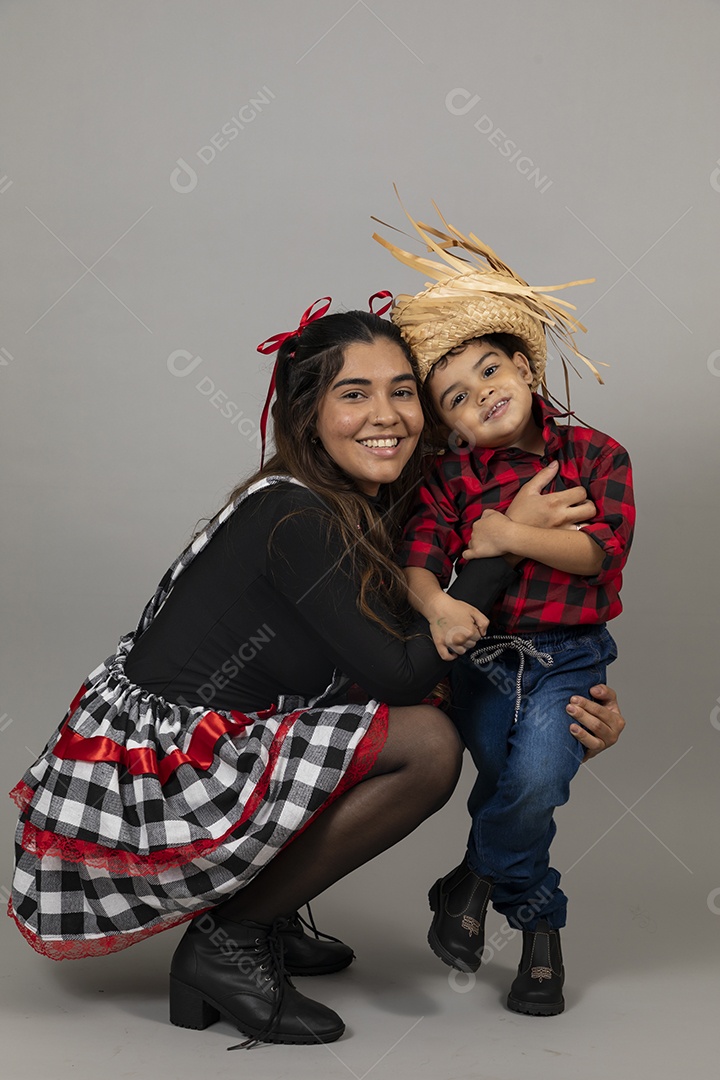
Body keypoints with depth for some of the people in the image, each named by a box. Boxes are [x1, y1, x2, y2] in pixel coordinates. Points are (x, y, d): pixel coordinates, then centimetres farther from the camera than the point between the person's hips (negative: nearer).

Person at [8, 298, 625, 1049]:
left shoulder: (361, 520, 10)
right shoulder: (293, 517, -18)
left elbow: (419, 668, 8)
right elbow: (400, 676, -18)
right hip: (143, 790, -9)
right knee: (428, 745, -14)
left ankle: (260, 917, 14)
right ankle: (227, 945, -5)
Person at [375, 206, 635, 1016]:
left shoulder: (596, 454, 0)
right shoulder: (451, 475, 2)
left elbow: (604, 549, -12)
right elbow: (417, 552, -13)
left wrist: (510, 535, -17)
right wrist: (435, 603, -34)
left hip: (569, 655, -1)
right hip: (482, 652, 1)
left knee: (534, 776, -22)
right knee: (518, 784, -15)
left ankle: (473, 882, 9)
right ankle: (539, 927, 13)